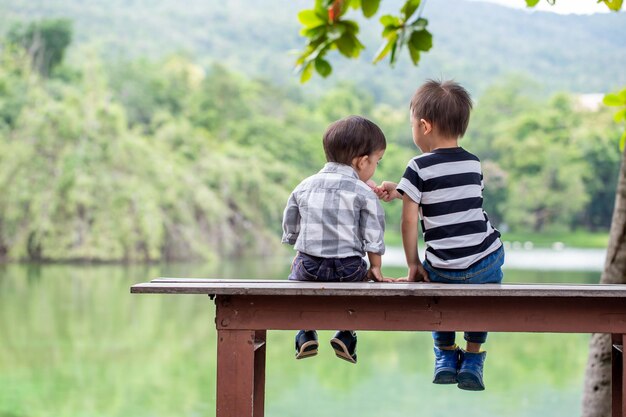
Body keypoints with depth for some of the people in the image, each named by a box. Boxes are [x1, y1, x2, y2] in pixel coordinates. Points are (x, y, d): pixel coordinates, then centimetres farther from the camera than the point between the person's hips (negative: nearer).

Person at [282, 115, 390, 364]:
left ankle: (306, 334, 21)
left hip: (309, 265, 2)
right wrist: (375, 268, 9)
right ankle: (345, 335, 14)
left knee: (296, 276, 32)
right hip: (348, 268, -2)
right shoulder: (364, 194, -4)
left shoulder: (305, 187, 8)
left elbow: (290, 227, 14)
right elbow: (372, 236, -4)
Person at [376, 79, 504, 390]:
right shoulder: (474, 164, 9)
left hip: (446, 269, -3)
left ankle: (445, 355, 27)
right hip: (488, 262, 3)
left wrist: (413, 265, 2)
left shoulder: (419, 167, -8)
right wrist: (400, 192, 21)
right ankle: (472, 358, 26)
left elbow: (410, 220, -7)